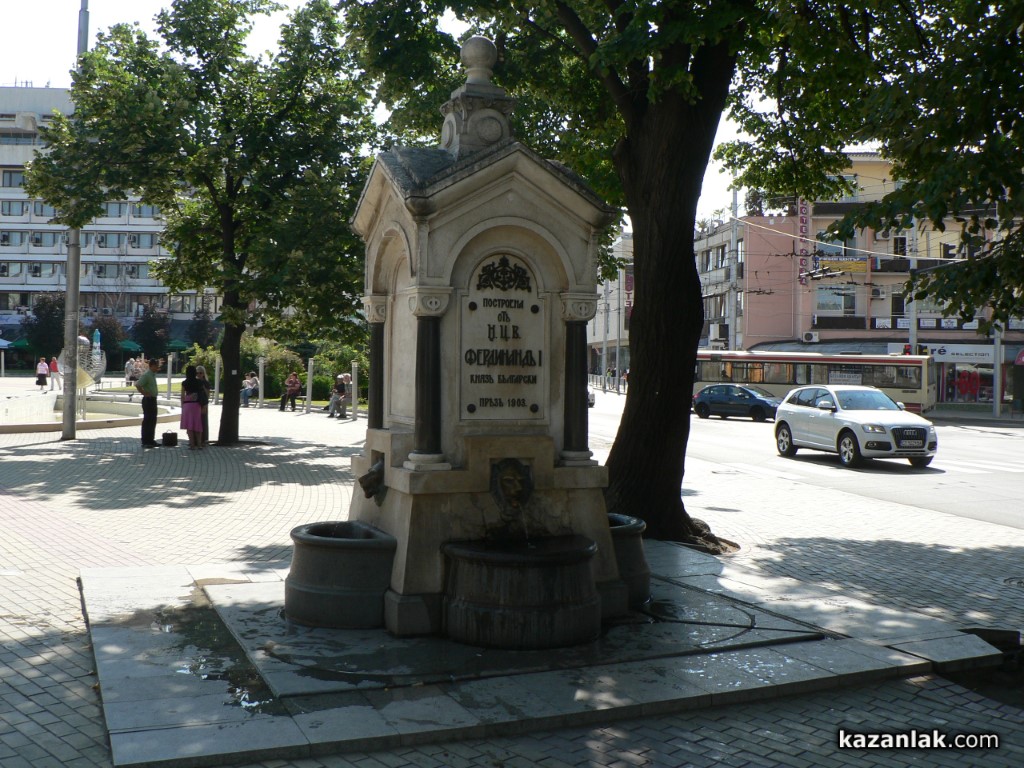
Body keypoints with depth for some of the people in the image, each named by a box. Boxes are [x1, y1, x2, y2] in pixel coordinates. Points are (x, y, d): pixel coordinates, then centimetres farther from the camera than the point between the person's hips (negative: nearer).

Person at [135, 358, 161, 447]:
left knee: (153, 420, 14)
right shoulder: (146, 375, -16)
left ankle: (151, 440, 22)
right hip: (148, 400, -10)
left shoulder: (153, 375, 14)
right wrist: (145, 393, -21)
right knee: (147, 421, -5)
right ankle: (145, 442, -1)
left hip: (153, 400, 10)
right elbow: (138, 385, -27)